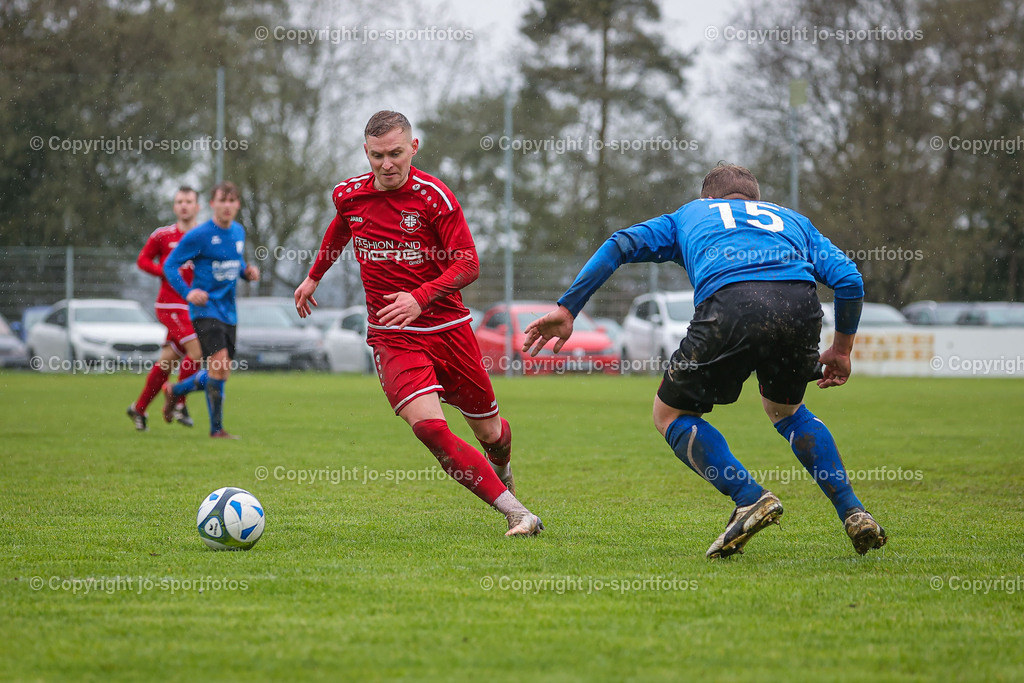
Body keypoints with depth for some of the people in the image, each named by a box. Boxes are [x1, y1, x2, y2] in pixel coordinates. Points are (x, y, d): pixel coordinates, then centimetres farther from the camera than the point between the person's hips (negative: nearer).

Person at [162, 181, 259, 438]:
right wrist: (187, 293, -20)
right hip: (205, 308, -7)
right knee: (219, 362, -20)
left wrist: (248, 271, 1)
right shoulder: (199, 235, -11)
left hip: (228, 311, 7)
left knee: (221, 372, 10)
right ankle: (216, 428, -10)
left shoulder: (239, 232, 9)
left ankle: (175, 391, 36)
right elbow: (169, 265, -7)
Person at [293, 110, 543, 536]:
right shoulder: (349, 195, 1)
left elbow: (468, 264, -11)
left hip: (447, 326, -1)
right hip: (391, 337, 1)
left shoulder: (433, 196, -10)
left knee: (488, 432, 10)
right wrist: (315, 276, 35)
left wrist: (421, 297, -25)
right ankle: (513, 511, -20)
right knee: (428, 425, -24)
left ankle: (499, 470, 48)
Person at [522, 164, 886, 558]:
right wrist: (841, 350, 37)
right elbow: (848, 279, 25)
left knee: (670, 414, 18)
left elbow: (622, 245, 22)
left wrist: (567, 309, 22)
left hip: (731, 306, -3)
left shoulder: (691, 214, 37)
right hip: (801, 305, 3)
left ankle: (750, 499, -1)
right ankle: (852, 513, 20)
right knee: (784, 409, 32)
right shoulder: (791, 219, 39)